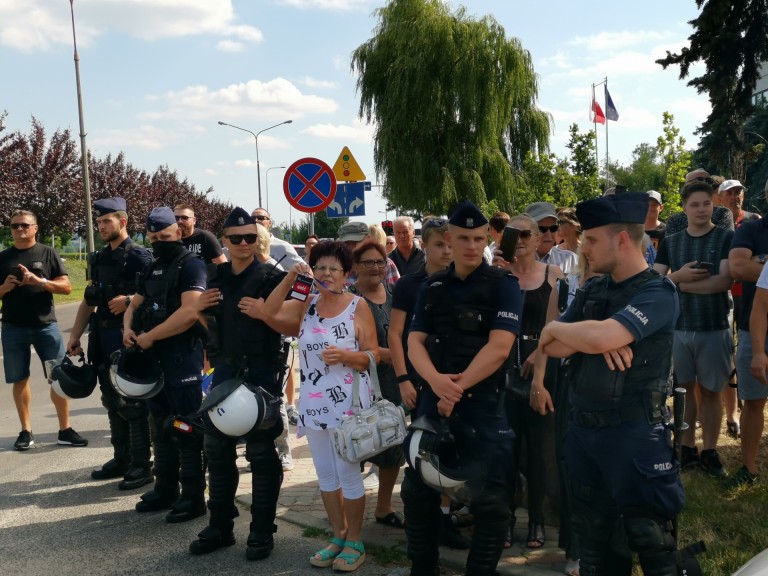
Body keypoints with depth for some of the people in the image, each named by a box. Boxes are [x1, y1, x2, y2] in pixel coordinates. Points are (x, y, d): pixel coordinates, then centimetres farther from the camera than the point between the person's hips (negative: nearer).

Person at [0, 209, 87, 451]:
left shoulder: (48, 254, 3)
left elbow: (66, 286, -3)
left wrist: (39, 281, -17)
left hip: (46, 325, -1)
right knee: (20, 380, 8)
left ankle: (65, 430, 7)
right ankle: (26, 431, 19)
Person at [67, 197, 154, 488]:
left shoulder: (139, 256, -9)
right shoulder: (99, 259, 14)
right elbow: (88, 300, 17)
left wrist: (128, 300, -24)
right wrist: (75, 336, 11)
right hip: (103, 336, 8)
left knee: (133, 403, -3)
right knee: (112, 401, 13)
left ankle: (141, 466, 5)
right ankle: (121, 459, 24)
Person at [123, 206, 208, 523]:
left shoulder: (191, 264, -11)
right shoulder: (152, 269, 16)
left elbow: (189, 312, -24)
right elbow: (135, 304, 23)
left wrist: (149, 337, -17)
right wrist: (128, 329, -1)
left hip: (182, 357, -8)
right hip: (153, 357, 9)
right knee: (160, 426, 16)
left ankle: (193, 497, 9)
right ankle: (165, 489, 29)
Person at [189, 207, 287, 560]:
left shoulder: (272, 277, -8)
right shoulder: (216, 277, 8)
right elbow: (210, 327, 17)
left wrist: (263, 313, -23)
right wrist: (200, 309, -3)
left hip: (262, 373, -5)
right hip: (224, 370, 6)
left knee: (261, 453, 3)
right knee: (217, 449, 12)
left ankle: (262, 532, 16)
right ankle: (220, 526, 27)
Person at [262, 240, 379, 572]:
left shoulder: (358, 306, -6)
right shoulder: (306, 305, 6)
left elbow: (373, 355, -8)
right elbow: (270, 314, -8)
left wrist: (346, 355, -26)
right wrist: (290, 278, -12)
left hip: (347, 402, -5)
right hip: (313, 402, 5)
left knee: (348, 474, 3)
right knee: (325, 474, 15)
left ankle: (354, 542, 20)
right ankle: (338, 535, 31)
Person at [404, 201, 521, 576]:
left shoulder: (503, 285, -3)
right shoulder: (432, 287, 10)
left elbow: (498, 348, -13)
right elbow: (415, 342, 3)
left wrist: (458, 388, -14)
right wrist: (436, 381, -16)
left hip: (482, 404, -4)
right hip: (433, 400, 5)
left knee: (488, 499, 1)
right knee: (418, 490, 13)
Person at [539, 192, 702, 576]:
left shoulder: (658, 292, -14)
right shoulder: (593, 291, 8)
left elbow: (601, 337, -29)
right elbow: (551, 348, 3)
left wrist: (557, 328, -10)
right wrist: (587, 337, -16)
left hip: (634, 434, -7)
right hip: (582, 430, 7)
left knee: (651, 541, 5)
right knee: (592, 537, 19)